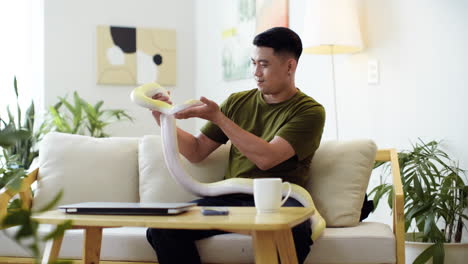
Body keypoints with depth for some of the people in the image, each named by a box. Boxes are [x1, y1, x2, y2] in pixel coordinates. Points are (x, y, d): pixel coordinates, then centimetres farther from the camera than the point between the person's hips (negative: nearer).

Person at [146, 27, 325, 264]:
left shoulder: (310, 111, 0)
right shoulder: (237, 102, 16)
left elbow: (266, 158, -14)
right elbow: (197, 152, 18)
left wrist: (218, 118, -11)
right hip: (231, 199, 4)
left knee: (293, 231, -40)